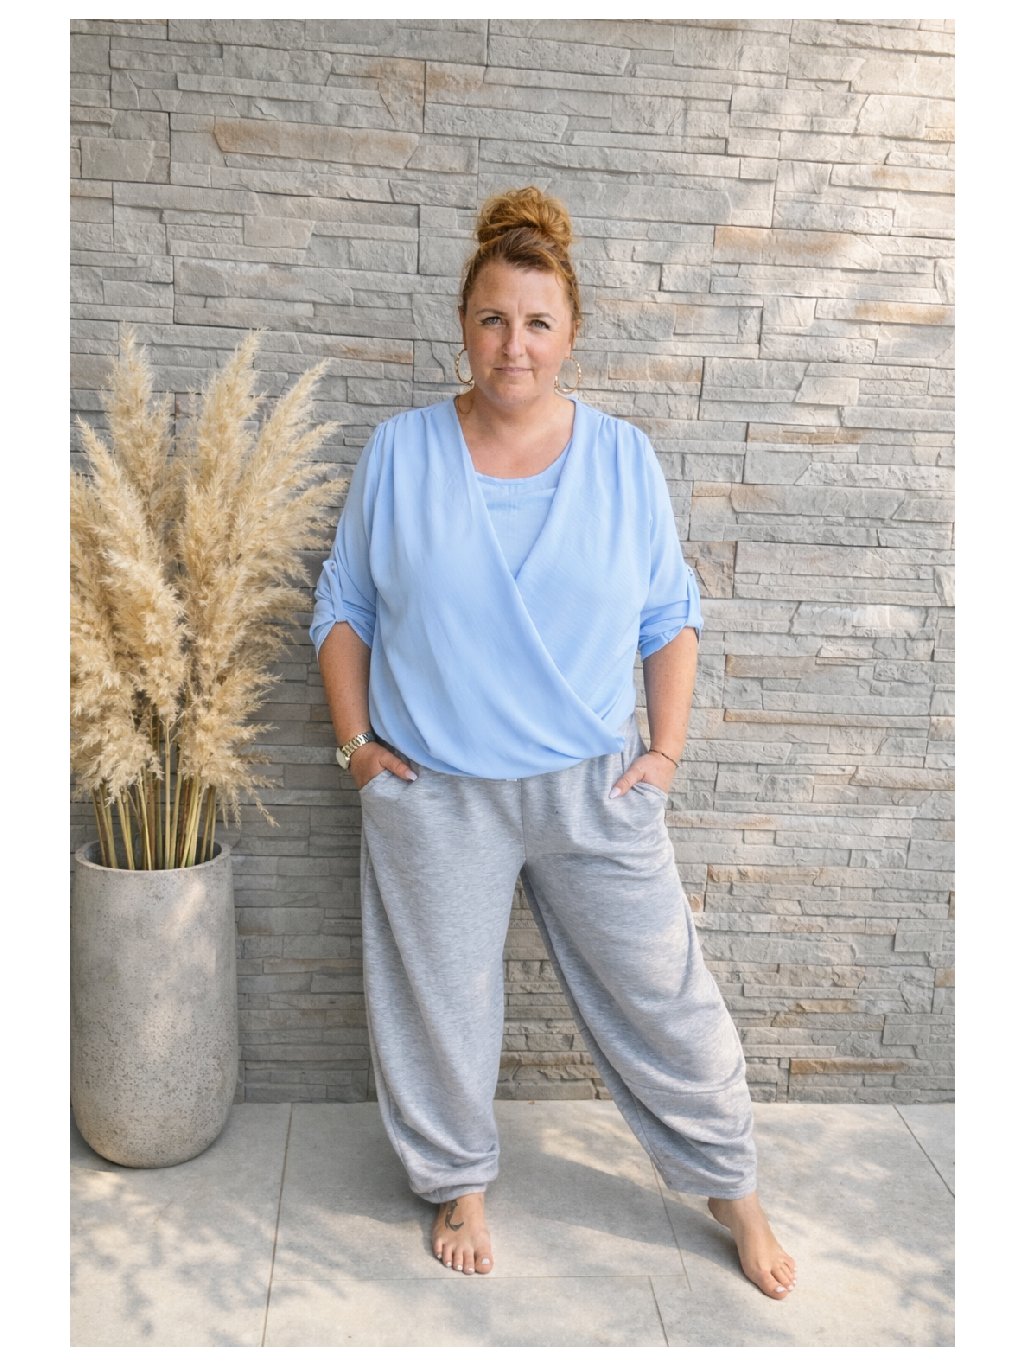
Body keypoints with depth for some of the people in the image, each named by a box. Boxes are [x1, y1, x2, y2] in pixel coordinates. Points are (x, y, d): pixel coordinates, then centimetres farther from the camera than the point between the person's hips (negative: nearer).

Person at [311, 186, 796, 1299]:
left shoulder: (624, 459, -1)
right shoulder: (399, 453, -2)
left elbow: (671, 615, 5)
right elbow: (344, 606, 4)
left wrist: (667, 748, -2)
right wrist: (356, 742, -2)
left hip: (595, 787, 1)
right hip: (433, 793, 0)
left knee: (662, 994, 10)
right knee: (439, 1000, 13)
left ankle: (729, 1185, 32)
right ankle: (459, 1183, 39)